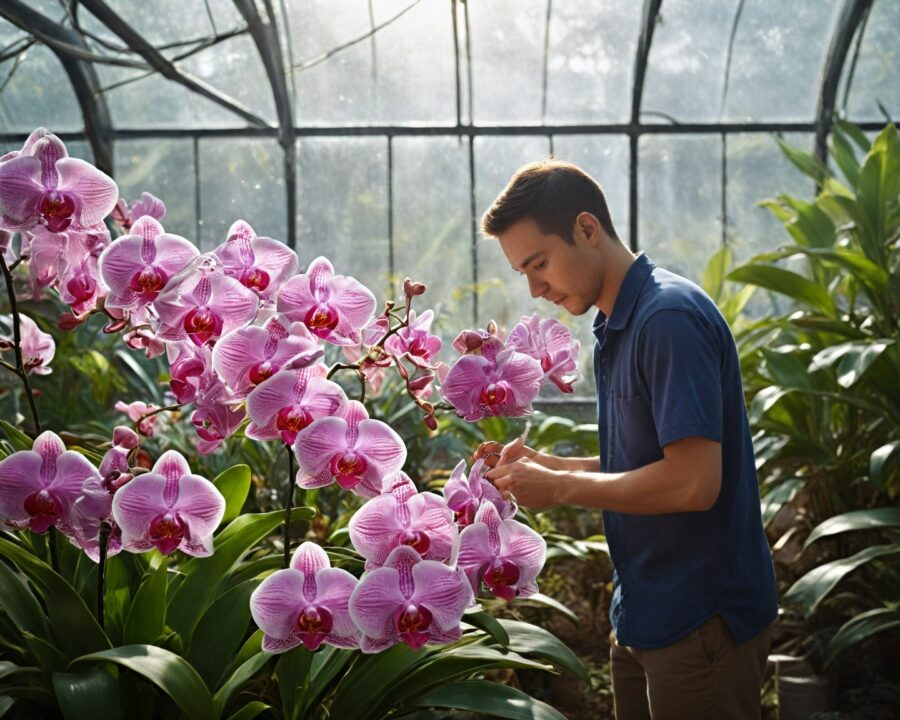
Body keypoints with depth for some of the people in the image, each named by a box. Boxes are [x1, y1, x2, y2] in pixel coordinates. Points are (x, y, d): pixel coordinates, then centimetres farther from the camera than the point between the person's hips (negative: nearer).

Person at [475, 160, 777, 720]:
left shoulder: (671, 318, -20)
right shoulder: (617, 327, 11)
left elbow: (694, 481, -26)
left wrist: (560, 489, -16)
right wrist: (545, 465, 3)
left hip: (703, 620, -9)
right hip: (644, 617, 9)